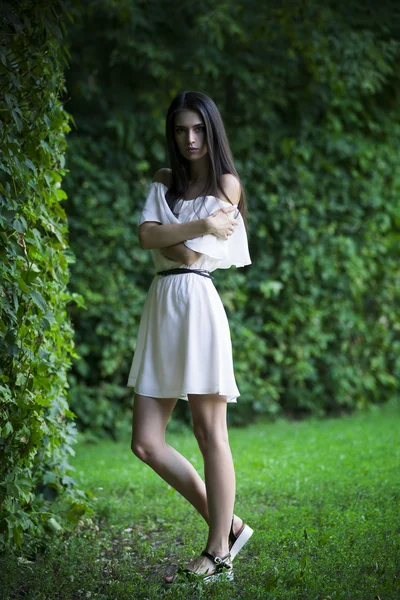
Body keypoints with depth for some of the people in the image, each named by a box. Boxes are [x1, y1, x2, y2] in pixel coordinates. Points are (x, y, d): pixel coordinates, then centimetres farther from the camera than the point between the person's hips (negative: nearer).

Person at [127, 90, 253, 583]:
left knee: (209, 434, -3)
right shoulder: (163, 183, 18)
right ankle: (227, 526, 15)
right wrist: (200, 226, -8)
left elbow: (190, 255, -7)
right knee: (146, 444, 2)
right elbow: (146, 236, 0)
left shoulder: (226, 185, 2)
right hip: (159, 305, 6)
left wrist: (165, 238, 6)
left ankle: (218, 554, 6)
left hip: (196, 301, -6)